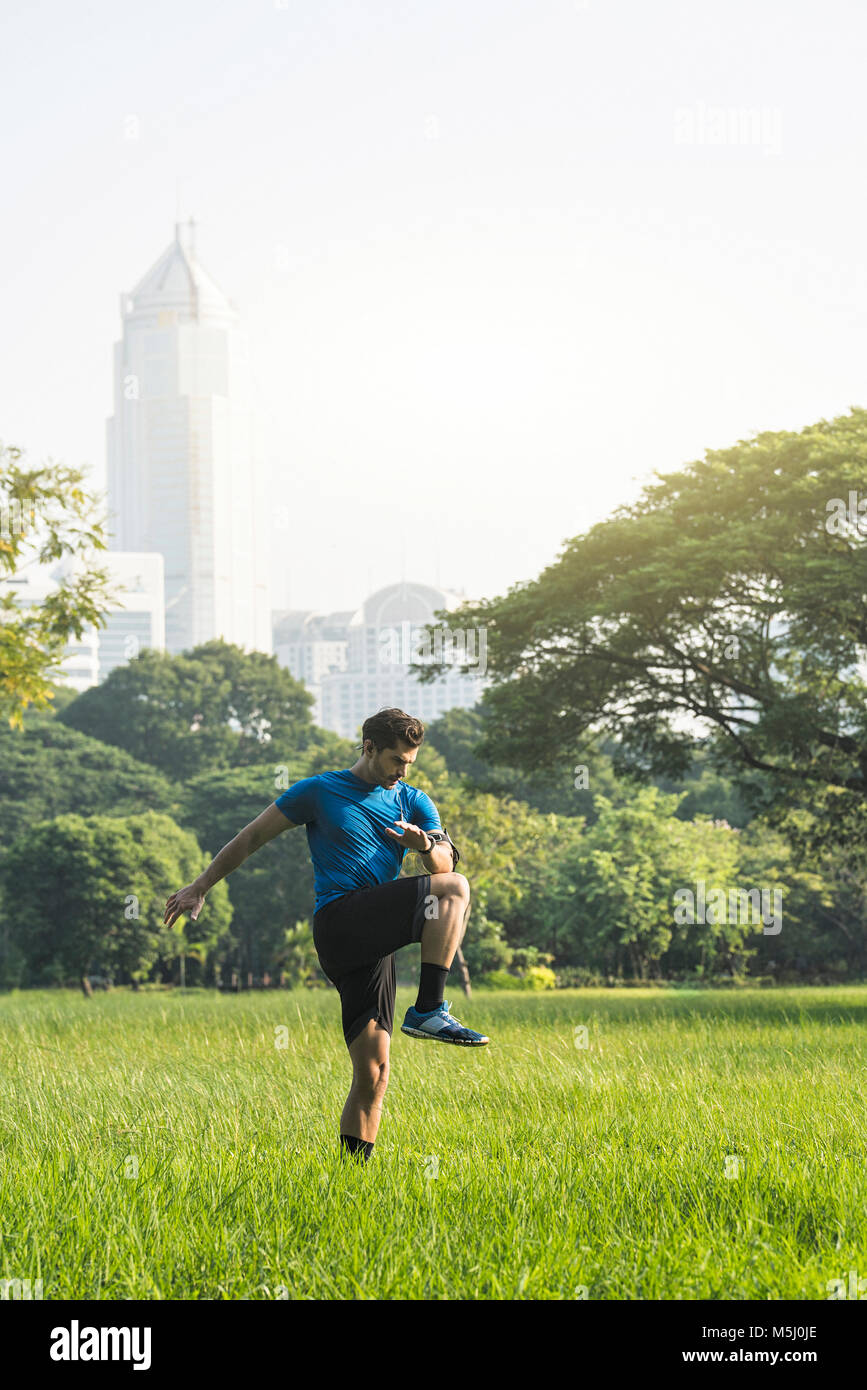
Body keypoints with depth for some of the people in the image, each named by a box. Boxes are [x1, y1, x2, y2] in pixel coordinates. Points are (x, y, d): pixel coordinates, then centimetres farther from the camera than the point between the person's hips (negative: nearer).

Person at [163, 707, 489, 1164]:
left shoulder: (413, 802, 20)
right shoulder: (319, 792, 7)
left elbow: (446, 863, 10)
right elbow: (252, 837, 13)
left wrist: (427, 847, -14)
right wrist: (200, 887, 13)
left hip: (375, 940, 5)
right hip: (338, 919, -5)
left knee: (373, 1069, -4)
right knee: (454, 888, -23)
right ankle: (429, 1010, -29)